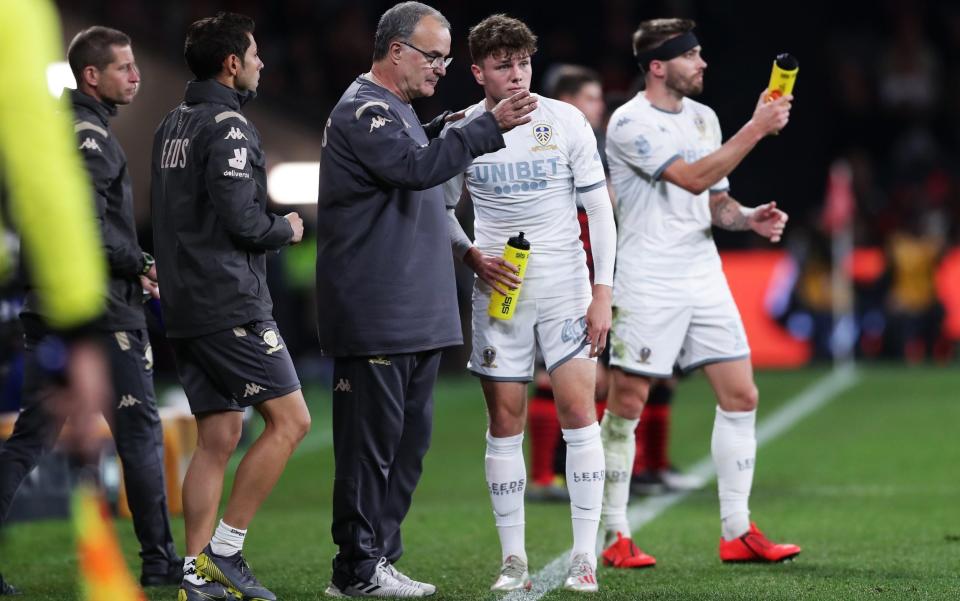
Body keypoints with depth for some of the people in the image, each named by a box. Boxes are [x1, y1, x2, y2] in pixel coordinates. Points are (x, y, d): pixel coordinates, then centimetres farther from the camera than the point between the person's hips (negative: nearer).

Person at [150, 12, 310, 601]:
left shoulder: (172, 124, 16)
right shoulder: (229, 127, -13)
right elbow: (242, 219, -20)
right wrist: (287, 228, -1)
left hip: (186, 303, 9)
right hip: (231, 303, -9)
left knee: (217, 438, 9)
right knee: (290, 419, -5)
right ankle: (224, 550, -7)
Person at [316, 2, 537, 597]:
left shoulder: (400, 111, 22)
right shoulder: (363, 111, -10)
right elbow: (418, 168, -27)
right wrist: (490, 126, -28)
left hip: (417, 318, 10)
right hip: (376, 319, -10)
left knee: (409, 438, 11)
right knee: (372, 438, -6)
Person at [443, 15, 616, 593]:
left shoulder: (565, 121, -3)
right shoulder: (461, 132, 0)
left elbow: (600, 209, 0)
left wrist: (603, 291, -5)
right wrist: (474, 257, -7)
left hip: (566, 286, -1)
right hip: (499, 290, 1)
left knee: (579, 414, -9)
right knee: (505, 423, 2)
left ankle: (585, 557, -4)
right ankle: (514, 560, 9)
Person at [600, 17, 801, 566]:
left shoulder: (703, 117, 12)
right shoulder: (630, 124, -12)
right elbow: (694, 178, -23)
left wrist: (748, 218, -3)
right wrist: (756, 129, -23)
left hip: (704, 275, 7)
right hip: (648, 287, -7)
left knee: (741, 396, 2)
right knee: (627, 403, -3)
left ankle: (738, 532, 8)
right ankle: (616, 536, 7)